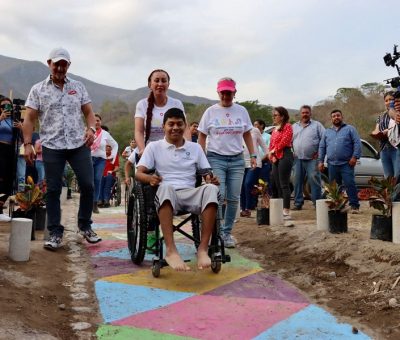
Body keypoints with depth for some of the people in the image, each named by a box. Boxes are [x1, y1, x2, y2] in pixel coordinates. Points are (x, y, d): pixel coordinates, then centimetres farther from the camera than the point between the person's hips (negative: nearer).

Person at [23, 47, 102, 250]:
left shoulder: (78, 87, 11)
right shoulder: (38, 90, 5)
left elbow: (88, 112, 12)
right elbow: (29, 119, 2)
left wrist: (91, 129, -8)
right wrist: (27, 144, -8)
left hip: (79, 144, 2)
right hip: (52, 146, -1)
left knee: (87, 185, -1)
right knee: (53, 189, 2)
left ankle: (85, 226, 17)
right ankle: (55, 233, 11)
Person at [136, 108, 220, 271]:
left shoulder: (195, 147, 20)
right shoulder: (154, 146, 13)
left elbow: (207, 173, 16)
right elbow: (139, 173, 5)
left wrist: (211, 179, -10)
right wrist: (150, 178, -19)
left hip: (190, 194, 2)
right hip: (167, 196, -2)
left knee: (211, 189, -33)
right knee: (166, 187, -41)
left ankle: (203, 249, -33)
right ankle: (171, 250, -44)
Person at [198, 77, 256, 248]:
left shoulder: (241, 111, 8)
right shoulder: (211, 112, 2)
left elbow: (247, 135, 14)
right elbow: (202, 136, 4)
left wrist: (253, 155, 7)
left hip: (237, 160, 3)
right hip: (216, 158, -3)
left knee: (233, 198, 4)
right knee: (218, 196, -11)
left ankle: (227, 232, 17)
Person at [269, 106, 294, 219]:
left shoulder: (287, 126, -2)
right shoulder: (275, 129, 22)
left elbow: (284, 141, -14)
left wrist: (274, 150, -5)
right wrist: (272, 156, 1)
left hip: (285, 156, -9)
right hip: (275, 158, 9)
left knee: (284, 184, -11)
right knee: (276, 185, 8)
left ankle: (286, 211, -11)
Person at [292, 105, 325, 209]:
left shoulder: (316, 125, 6)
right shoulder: (294, 126, 16)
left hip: (312, 159, -3)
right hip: (298, 159, 4)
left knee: (314, 180, -8)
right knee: (297, 181, 5)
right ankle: (298, 202, 14)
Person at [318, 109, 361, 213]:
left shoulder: (350, 129, 7)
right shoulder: (327, 132, 18)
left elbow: (357, 143, -1)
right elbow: (322, 147, 17)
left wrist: (355, 157, -12)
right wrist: (320, 161, 9)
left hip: (346, 164, -4)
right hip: (332, 164, 4)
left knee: (350, 184, -10)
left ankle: (354, 205, -6)